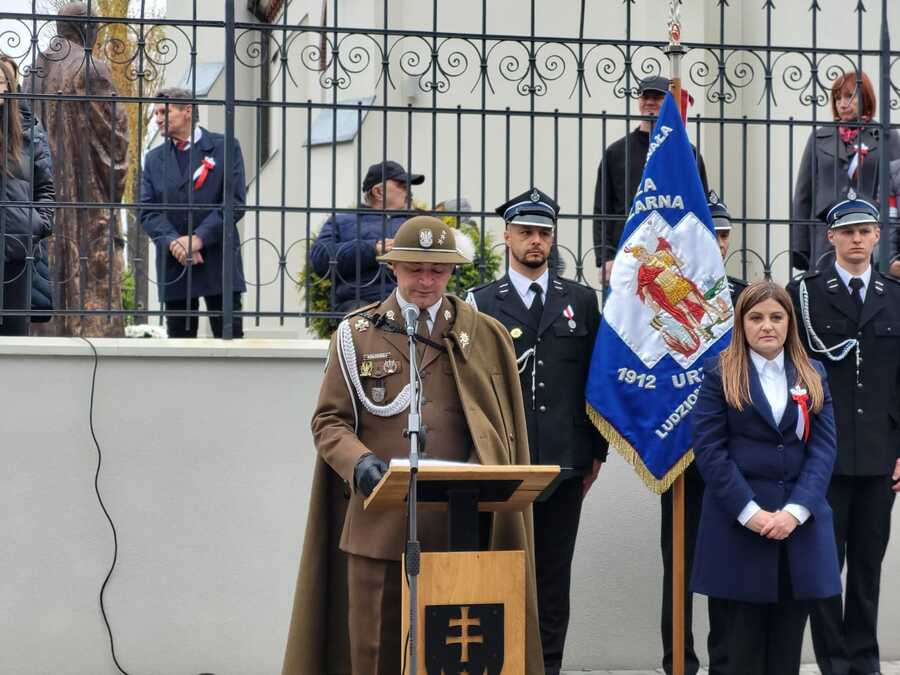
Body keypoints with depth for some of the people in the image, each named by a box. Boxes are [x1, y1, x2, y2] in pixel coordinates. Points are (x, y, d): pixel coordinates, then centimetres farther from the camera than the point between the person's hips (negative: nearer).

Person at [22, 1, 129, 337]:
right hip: (87, 193, -6)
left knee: (48, 270, 7)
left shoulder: (34, 72, 12)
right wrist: (114, 190, 0)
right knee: (93, 279, -6)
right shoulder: (93, 70, -9)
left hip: (42, 194, 6)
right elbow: (112, 134, -10)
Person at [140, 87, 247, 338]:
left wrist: (198, 238, -15)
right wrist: (173, 242, -13)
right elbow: (147, 211, 5)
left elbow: (235, 203, -6)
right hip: (173, 265, 3)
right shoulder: (154, 158, 14)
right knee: (179, 339, 5)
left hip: (218, 262, -3)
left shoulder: (225, 148, 2)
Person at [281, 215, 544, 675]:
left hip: (462, 527, 0)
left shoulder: (486, 337, 10)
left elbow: (502, 429, 10)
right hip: (379, 522, 0)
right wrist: (360, 461, -13)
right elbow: (329, 421, 6)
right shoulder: (357, 334, 8)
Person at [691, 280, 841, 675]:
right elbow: (709, 449, -4)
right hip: (739, 524, -3)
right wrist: (750, 512, -14)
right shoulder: (720, 374, 4)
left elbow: (824, 447, 4)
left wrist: (795, 511, -10)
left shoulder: (812, 376, 13)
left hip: (800, 524, 3)